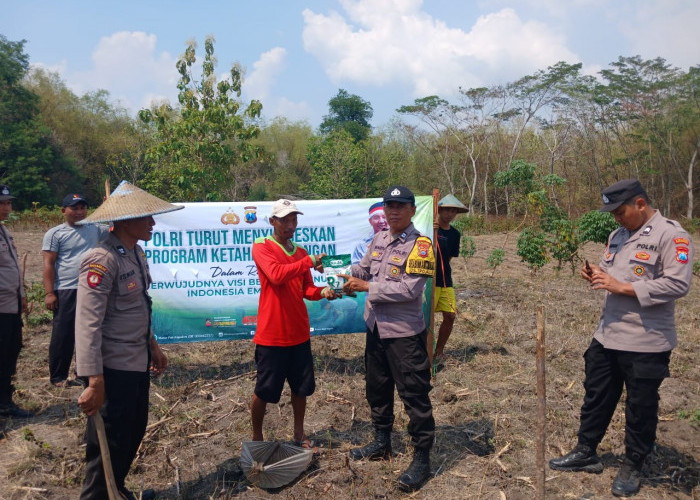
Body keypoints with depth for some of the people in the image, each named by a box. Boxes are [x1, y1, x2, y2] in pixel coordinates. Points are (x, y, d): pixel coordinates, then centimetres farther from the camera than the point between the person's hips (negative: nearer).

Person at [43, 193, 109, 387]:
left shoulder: (95, 229, 10)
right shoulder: (55, 233, -1)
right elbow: (48, 264, -4)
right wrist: (49, 293, -11)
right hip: (66, 291, -4)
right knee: (63, 335, 2)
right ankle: (58, 376, 14)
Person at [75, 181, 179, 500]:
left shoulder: (136, 253, 7)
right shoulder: (102, 260, -21)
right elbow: (87, 324, -26)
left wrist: (152, 345, 19)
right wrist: (94, 381, -27)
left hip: (137, 363, 9)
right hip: (113, 367, -9)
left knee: (133, 433, 23)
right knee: (109, 444, 7)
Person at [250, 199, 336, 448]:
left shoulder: (300, 252, 11)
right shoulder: (261, 247, -7)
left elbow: (306, 289, 10)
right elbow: (276, 275, -25)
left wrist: (322, 291, -10)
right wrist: (309, 262, -25)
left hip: (299, 333, 6)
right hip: (271, 334, -6)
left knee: (301, 387, 15)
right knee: (264, 390, 7)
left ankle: (299, 433, 33)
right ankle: (257, 437, 26)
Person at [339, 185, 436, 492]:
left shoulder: (420, 245, -16)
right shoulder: (379, 239, 6)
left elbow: (408, 289, -24)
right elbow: (363, 268, 12)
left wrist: (366, 287, -20)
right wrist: (347, 276, -8)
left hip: (404, 333, -7)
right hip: (375, 328, 8)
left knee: (415, 396, 2)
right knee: (377, 389, 21)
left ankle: (422, 459, 17)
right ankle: (382, 443, 40)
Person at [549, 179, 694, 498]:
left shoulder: (671, 235, -14)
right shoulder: (618, 235, 11)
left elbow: (677, 284, -22)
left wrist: (623, 287, -23)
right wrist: (597, 275, -3)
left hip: (646, 343, -7)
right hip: (607, 335, 7)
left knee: (640, 408, 10)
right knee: (597, 396, 17)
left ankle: (632, 466, 28)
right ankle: (586, 452, 33)